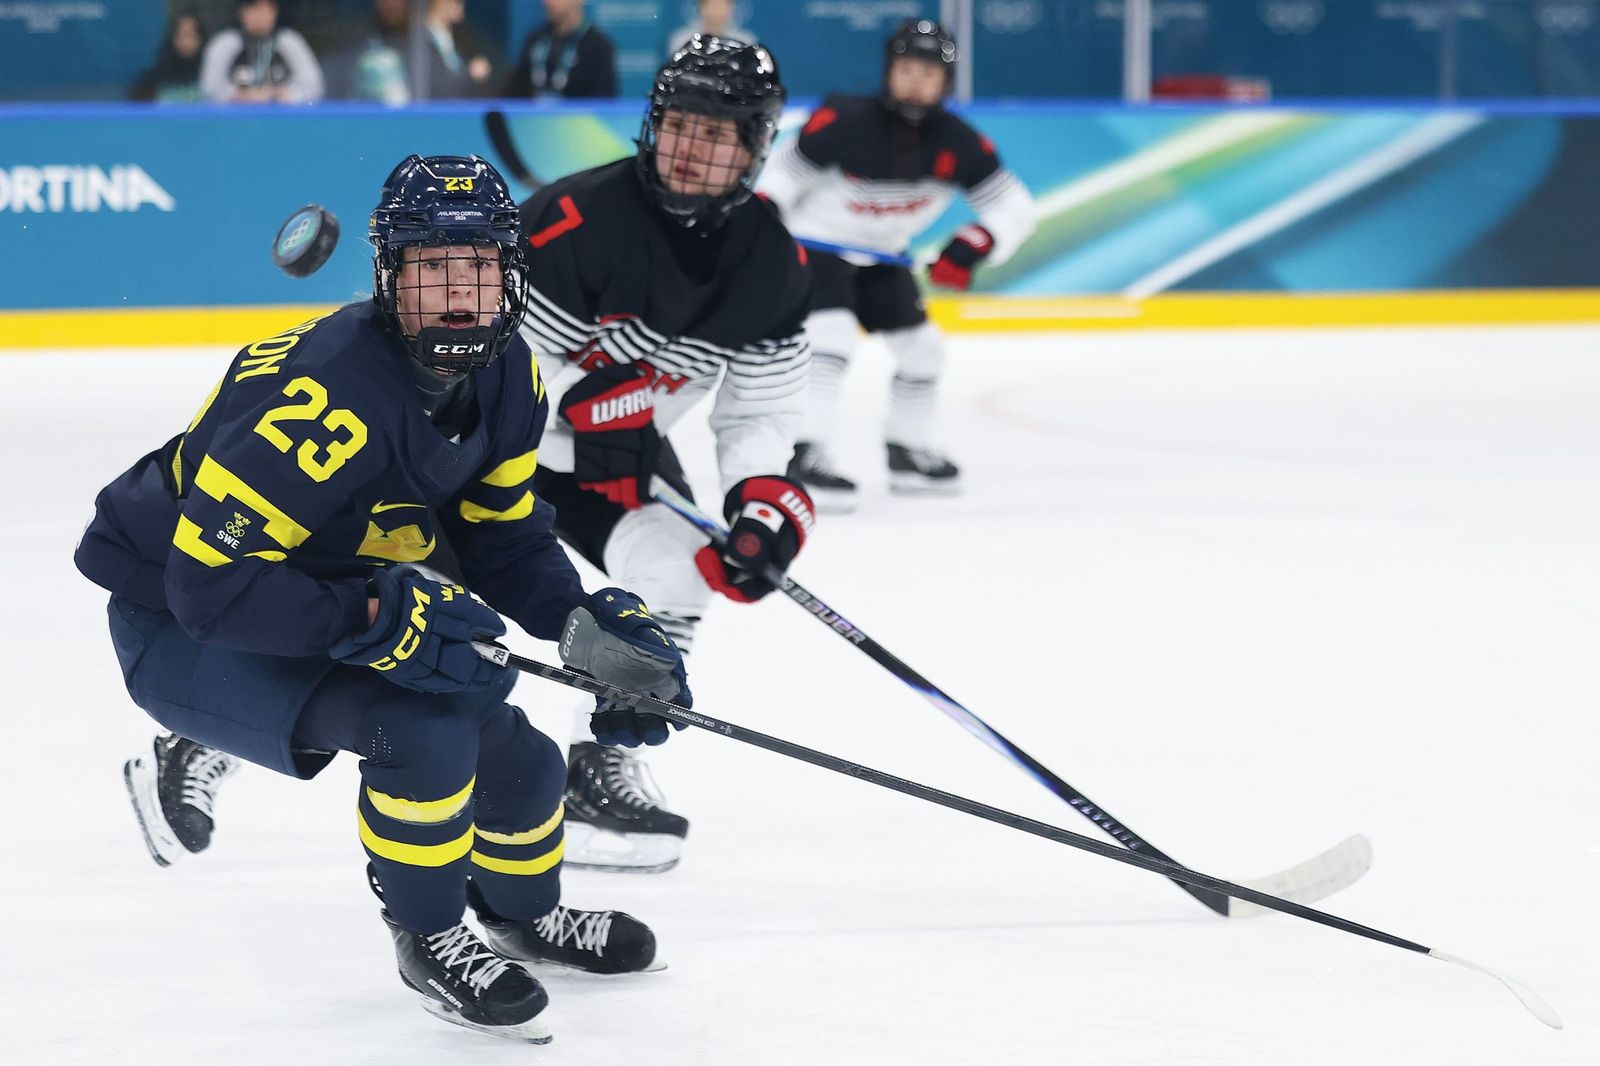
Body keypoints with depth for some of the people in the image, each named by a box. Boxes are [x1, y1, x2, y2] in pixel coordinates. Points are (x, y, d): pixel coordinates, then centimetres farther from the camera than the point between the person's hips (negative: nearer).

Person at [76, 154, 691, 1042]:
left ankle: (523, 915, 43)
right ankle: (428, 940, -3)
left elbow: (507, 538, 5)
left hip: (331, 605, 8)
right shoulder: (322, 396, -35)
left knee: (519, 763, 9)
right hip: (182, 632, -8)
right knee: (424, 729, -29)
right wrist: (372, 619, -39)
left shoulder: (507, 379, -7)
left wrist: (588, 627, -12)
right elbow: (209, 580, -34)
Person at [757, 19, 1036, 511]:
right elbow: (779, 179, -16)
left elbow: (1014, 208, -10)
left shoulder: (957, 143, -14)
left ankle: (908, 452, 30)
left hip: (880, 256, 6)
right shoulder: (843, 122, -27)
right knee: (830, 337, -26)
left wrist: (969, 249, -27)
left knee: (921, 348, 10)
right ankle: (803, 457, -28)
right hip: (815, 244, -6)